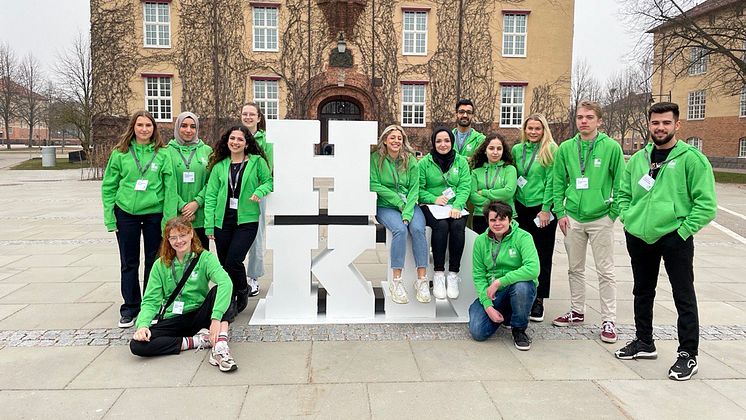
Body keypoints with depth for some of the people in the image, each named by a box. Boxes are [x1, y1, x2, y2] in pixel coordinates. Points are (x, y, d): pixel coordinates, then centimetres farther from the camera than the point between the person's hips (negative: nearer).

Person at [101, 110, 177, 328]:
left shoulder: (162, 154, -2)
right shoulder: (120, 153, 1)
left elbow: (170, 188, -3)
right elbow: (108, 187, 4)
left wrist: (169, 219, -9)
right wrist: (110, 218, -1)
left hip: (154, 213, -1)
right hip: (126, 213, 1)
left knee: (154, 261, 8)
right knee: (129, 263, 9)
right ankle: (130, 307, 22)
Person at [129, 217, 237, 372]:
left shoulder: (205, 258, -7)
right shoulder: (160, 265, 4)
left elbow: (225, 283, -25)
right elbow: (151, 301, 0)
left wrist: (216, 319, -40)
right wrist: (142, 325, -22)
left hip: (198, 317, -2)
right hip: (172, 320, 2)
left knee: (218, 290, -29)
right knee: (136, 344, -24)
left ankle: (220, 347, -40)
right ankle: (199, 341, -19)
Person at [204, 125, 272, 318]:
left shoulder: (257, 162, 1)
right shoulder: (219, 166, 8)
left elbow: (269, 181, 9)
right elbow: (211, 196, 6)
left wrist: (260, 191, -14)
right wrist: (209, 224, 0)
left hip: (247, 221, -3)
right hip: (223, 221, 3)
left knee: (233, 262, -14)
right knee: (224, 264, 8)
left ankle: (241, 290, 14)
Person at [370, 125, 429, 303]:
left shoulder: (410, 160, 4)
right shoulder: (376, 158, 0)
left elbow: (414, 188, -2)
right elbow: (374, 185, -6)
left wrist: (407, 213, -16)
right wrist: (398, 201, -12)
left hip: (409, 204, 2)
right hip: (385, 206, -2)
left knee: (418, 229, -27)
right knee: (400, 229, -30)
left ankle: (422, 280, -23)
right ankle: (396, 281, -26)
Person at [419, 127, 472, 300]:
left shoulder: (461, 161, 11)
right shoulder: (425, 162, 6)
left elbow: (465, 186, 1)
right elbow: (418, 188, 1)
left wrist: (457, 206, -15)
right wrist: (434, 199, -16)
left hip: (455, 206, 2)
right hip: (431, 206, -1)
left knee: (458, 225, -30)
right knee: (441, 225, -32)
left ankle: (453, 275, -23)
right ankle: (438, 275, -25)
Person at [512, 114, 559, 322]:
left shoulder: (551, 150, -4)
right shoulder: (517, 150, 10)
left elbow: (552, 181, -8)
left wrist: (546, 209, -12)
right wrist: (513, 207, 8)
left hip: (542, 208, -4)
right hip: (521, 207, 4)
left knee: (542, 256, 3)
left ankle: (538, 300, 10)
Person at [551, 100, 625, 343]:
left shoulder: (611, 147, -6)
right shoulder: (566, 148, 3)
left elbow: (620, 183, -4)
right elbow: (558, 183, 5)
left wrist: (613, 213, -8)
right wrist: (560, 212, -1)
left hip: (601, 218, -3)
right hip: (573, 218, 3)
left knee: (605, 272, 3)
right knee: (575, 269, 14)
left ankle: (609, 320, 12)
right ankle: (577, 312, 29)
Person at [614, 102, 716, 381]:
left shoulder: (691, 158, -7)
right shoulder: (637, 159, 10)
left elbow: (706, 203, -11)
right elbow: (624, 194, 19)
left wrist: (683, 230, -14)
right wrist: (628, 219, 5)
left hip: (675, 238, -5)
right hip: (638, 237, 6)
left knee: (684, 297, 2)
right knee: (642, 292, 17)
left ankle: (688, 355, 14)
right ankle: (644, 342, 33)